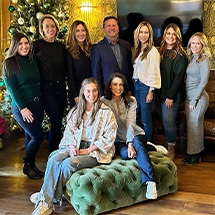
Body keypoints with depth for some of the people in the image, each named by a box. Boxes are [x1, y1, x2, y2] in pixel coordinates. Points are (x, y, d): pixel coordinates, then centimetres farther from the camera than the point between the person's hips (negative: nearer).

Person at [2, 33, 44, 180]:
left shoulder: (33, 61, 9)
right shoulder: (9, 64, -7)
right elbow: (11, 88, -11)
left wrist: (40, 100, 6)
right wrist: (23, 108, -15)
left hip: (37, 103, 5)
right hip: (21, 106, -5)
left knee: (31, 136, 11)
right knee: (38, 136, -8)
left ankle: (31, 165, 26)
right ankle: (27, 166, 13)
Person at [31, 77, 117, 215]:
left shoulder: (106, 112, -2)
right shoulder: (75, 111, 12)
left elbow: (109, 138, -7)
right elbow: (69, 133, 11)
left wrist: (87, 150, -13)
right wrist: (72, 147, -10)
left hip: (95, 151, -4)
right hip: (75, 147, 4)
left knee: (69, 163, -30)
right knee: (54, 160, -26)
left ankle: (46, 196, -11)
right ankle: (45, 203, -29)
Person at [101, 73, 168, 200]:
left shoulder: (131, 101, -2)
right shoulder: (104, 101, -5)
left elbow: (130, 123, -13)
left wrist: (130, 143, -29)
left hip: (134, 135, 0)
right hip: (117, 139, 0)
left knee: (137, 143, -34)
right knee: (125, 154, -33)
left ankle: (150, 181, -41)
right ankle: (149, 147, -6)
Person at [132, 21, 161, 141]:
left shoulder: (153, 51, -10)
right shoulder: (137, 50, 13)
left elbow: (154, 73, -13)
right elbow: (135, 70, 13)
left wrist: (151, 91, -15)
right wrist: (133, 84, 7)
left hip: (146, 87, -7)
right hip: (136, 85, 7)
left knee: (146, 119, 0)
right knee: (135, 116, 12)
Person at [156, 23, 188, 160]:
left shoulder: (180, 55, -7)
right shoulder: (161, 52, 12)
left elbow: (179, 76, -12)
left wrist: (171, 96, -16)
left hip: (172, 95, -5)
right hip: (160, 93, 6)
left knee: (168, 122, -5)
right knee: (165, 121, 10)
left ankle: (171, 150, 10)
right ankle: (164, 147, 22)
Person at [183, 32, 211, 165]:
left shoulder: (204, 60, -10)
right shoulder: (192, 59, 13)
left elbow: (203, 81, -15)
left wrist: (194, 100, -15)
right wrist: (189, 99, 9)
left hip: (198, 98, -7)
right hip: (189, 97, 7)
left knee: (195, 125, 0)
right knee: (191, 125, 11)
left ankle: (196, 154, 13)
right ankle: (193, 153, 22)